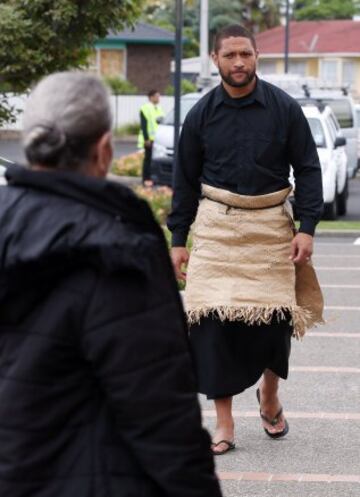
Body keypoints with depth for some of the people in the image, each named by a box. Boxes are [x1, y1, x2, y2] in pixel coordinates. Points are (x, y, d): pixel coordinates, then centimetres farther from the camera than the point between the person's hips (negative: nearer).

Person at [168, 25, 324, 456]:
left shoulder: (284, 109, -1)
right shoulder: (201, 114, 2)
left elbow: (307, 170, 3)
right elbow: (185, 181, 9)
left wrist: (307, 228, -6)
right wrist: (178, 240, 6)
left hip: (270, 225, 0)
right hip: (216, 225, 1)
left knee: (273, 315, -2)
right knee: (212, 319, -7)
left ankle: (269, 395, 28)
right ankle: (223, 421, 2)